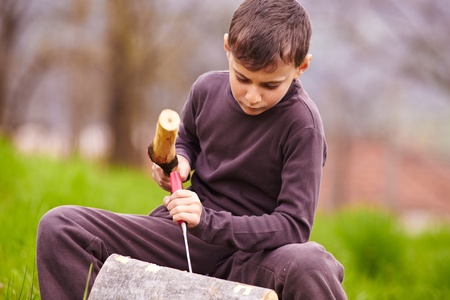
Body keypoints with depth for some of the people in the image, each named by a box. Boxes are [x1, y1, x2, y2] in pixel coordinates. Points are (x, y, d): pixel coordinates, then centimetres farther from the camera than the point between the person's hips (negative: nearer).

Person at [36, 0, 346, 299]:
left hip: (251, 257, -5)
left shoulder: (302, 124, -16)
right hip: (186, 239, 5)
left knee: (310, 264, -43)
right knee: (58, 226, -13)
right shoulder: (207, 89, 0)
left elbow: (294, 225, -18)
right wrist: (179, 161, 0)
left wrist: (208, 222, -28)